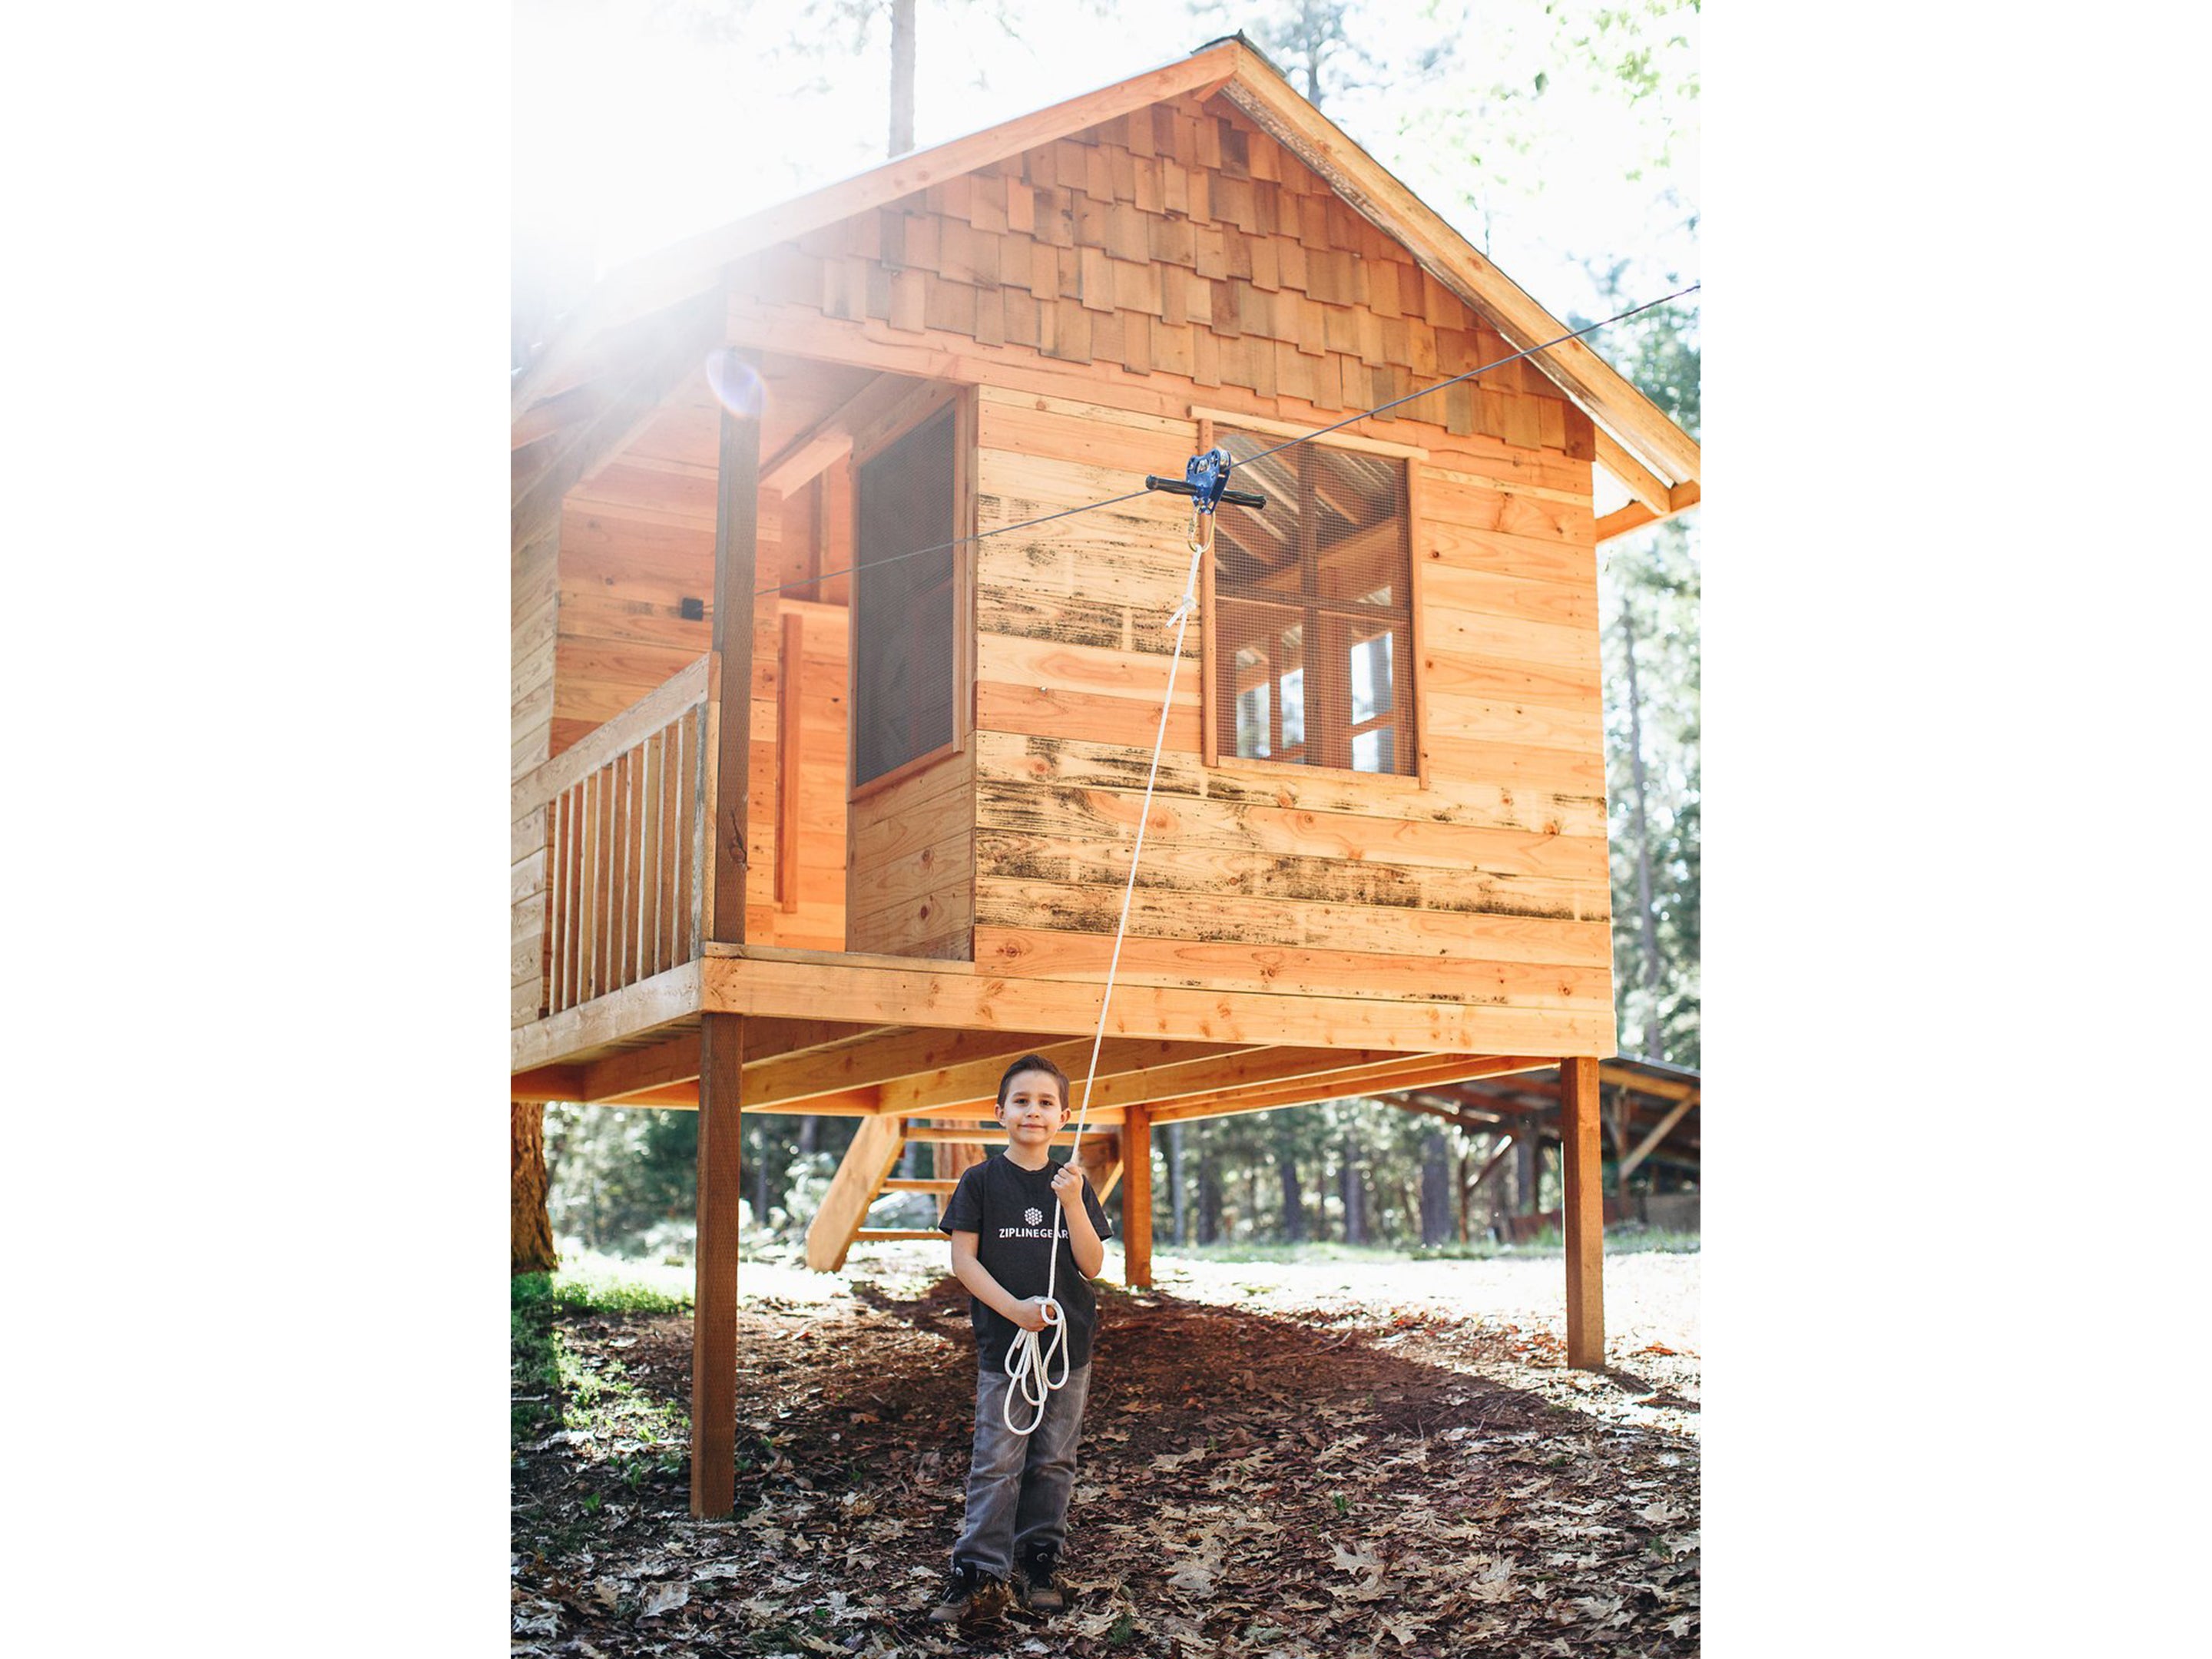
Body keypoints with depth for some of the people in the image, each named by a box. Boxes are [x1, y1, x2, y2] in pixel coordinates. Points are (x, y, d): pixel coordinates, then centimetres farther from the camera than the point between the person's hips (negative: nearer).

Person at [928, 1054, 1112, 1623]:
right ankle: (980, 1573, 2)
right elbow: (963, 1260, -4)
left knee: (1053, 1461, 9)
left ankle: (1039, 1560, 21)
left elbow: (1092, 1265, 0)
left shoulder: (1073, 1185, 6)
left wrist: (1073, 1203, -14)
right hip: (1002, 1343, -3)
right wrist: (1013, 1307, -16)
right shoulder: (981, 1181, -1)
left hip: (1070, 1345, 3)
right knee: (997, 1463, -3)